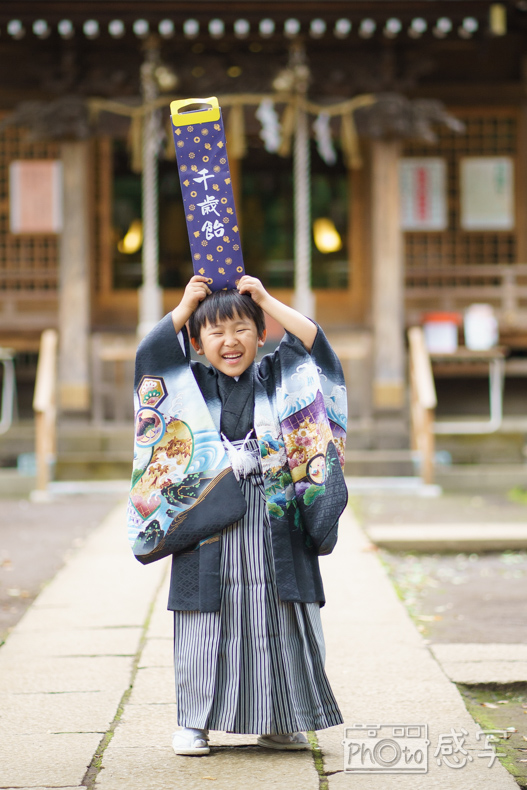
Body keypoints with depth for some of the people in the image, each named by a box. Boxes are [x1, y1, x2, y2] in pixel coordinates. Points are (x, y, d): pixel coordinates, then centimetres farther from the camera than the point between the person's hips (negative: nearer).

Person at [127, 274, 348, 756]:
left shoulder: (280, 381, 10)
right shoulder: (189, 386, 8)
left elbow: (316, 349, -1)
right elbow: (150, 356, -3)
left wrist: (268, 302, -1)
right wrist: (185, 308, -1)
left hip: (276, 530, 1)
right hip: (209, 528, -1)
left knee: (280, 625, 4)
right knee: (206, 627, 3)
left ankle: (278, 722, 16)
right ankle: (195, 722, 14)